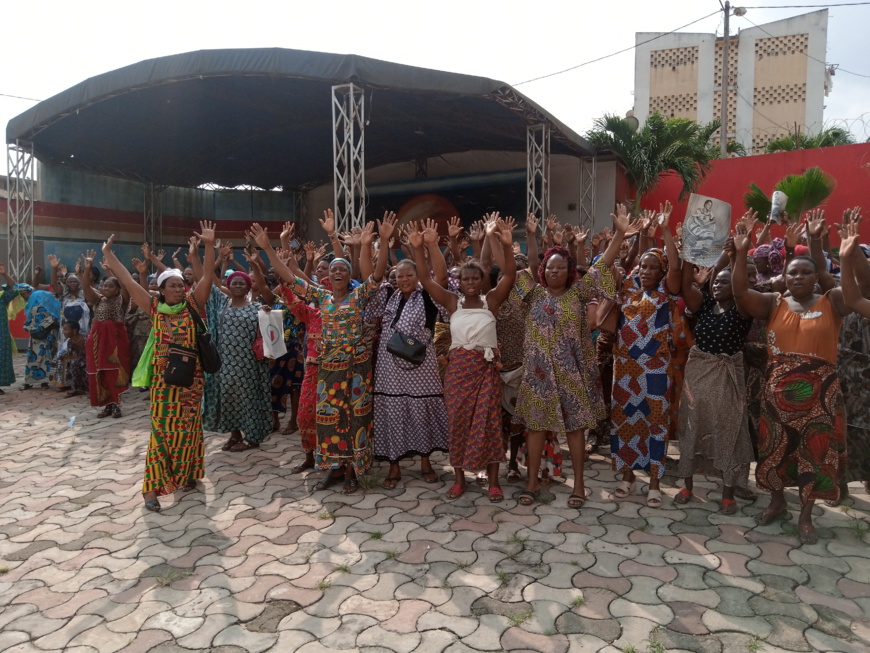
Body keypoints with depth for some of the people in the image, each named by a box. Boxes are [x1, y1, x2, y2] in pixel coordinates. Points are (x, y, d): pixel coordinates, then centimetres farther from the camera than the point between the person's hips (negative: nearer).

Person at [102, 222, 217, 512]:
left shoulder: (193, 304, -1)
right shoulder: (154, 307, 2)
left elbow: (207, 277, -11)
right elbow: (127, 280, 3)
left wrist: (209, 246, -21)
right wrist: (108, 254, 3)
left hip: (190, 378, 0)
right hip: (162, 378, 0)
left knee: (187, 428, 10)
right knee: (161, 429, 1)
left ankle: (188, 474, 27)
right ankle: (153, 486, 4)